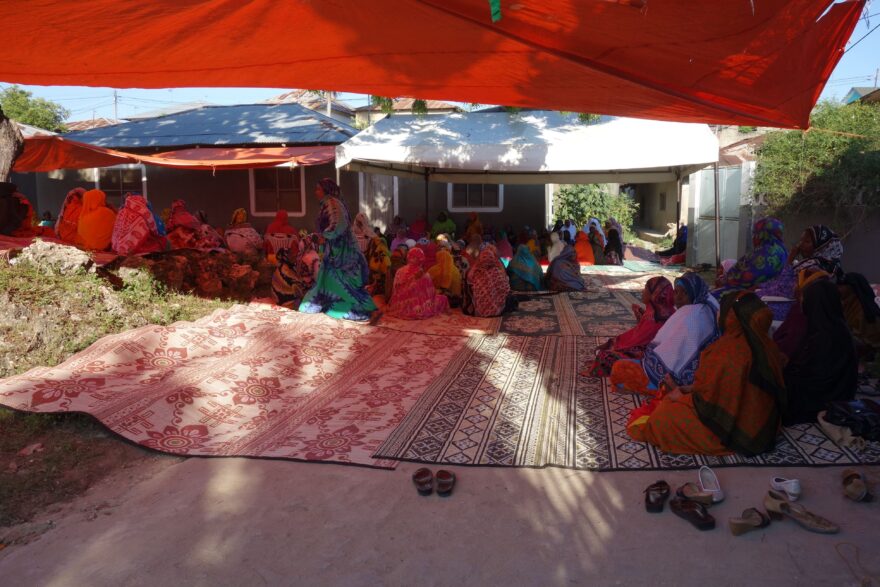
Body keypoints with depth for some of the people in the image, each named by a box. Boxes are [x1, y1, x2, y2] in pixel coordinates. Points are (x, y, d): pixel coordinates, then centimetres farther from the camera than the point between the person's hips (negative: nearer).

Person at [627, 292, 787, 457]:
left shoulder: (724, 351, -26)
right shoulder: (766, 345, -1)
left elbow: (706, 401, -20)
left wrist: (680, 398, 0)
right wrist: (689, 389, 12)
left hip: (732, 431, -8)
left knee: (665, 416, 3)